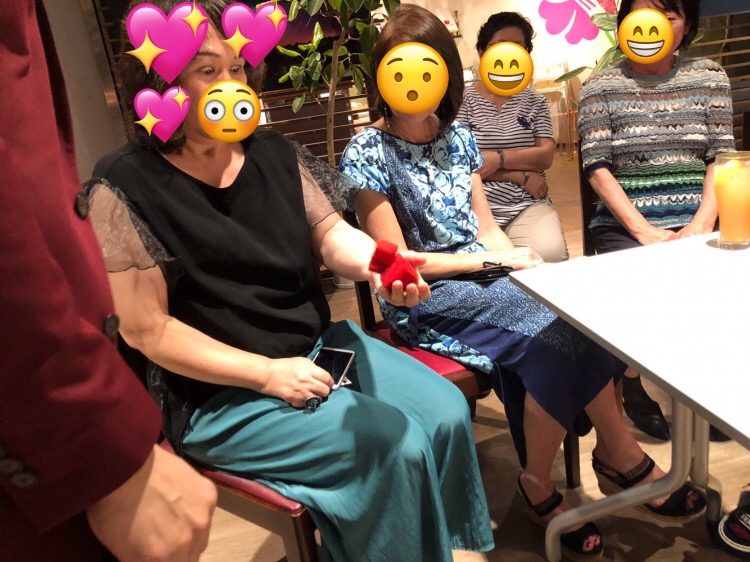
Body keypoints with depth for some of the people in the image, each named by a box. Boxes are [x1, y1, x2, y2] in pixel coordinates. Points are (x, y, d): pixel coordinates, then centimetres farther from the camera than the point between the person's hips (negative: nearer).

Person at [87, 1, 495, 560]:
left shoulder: (275, 153, 2)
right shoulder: (127, 188, -15)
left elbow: (331, 235, 1)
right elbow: (146, 330, -15)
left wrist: (378, 262, -24)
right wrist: (267, 374, -18)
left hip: (320, 345, 7)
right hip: (222, 392, -6)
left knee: (446, 410, -3)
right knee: (394, 446, -18)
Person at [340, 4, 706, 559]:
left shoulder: (458, 137, 11)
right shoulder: (367, 153, -7)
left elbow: (488, 228, 12)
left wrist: (523, 263, -8)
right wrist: (491, 260, -14)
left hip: (485, 278, 6)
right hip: (423, 301, -6)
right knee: (556, 331, -24)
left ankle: (541, 484, -10)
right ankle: (622, 455, 0)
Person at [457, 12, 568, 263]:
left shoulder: (535, 101, 16)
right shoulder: (463, 99, 7)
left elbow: (545, 156, 3)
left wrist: (499, 158, -13)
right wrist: (521, 176, -8)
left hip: (528, 204, 2)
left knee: (549, 255, -29)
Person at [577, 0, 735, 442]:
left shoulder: (710, 77, 12)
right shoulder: (601, 87, 4)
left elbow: (722, 157, 5)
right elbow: (597, 166, -5)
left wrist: (703, 223, -12)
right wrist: (642, 229, -15)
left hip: (696, 219, 2)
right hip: (626, 222, -2)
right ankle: (635, 389, 0)